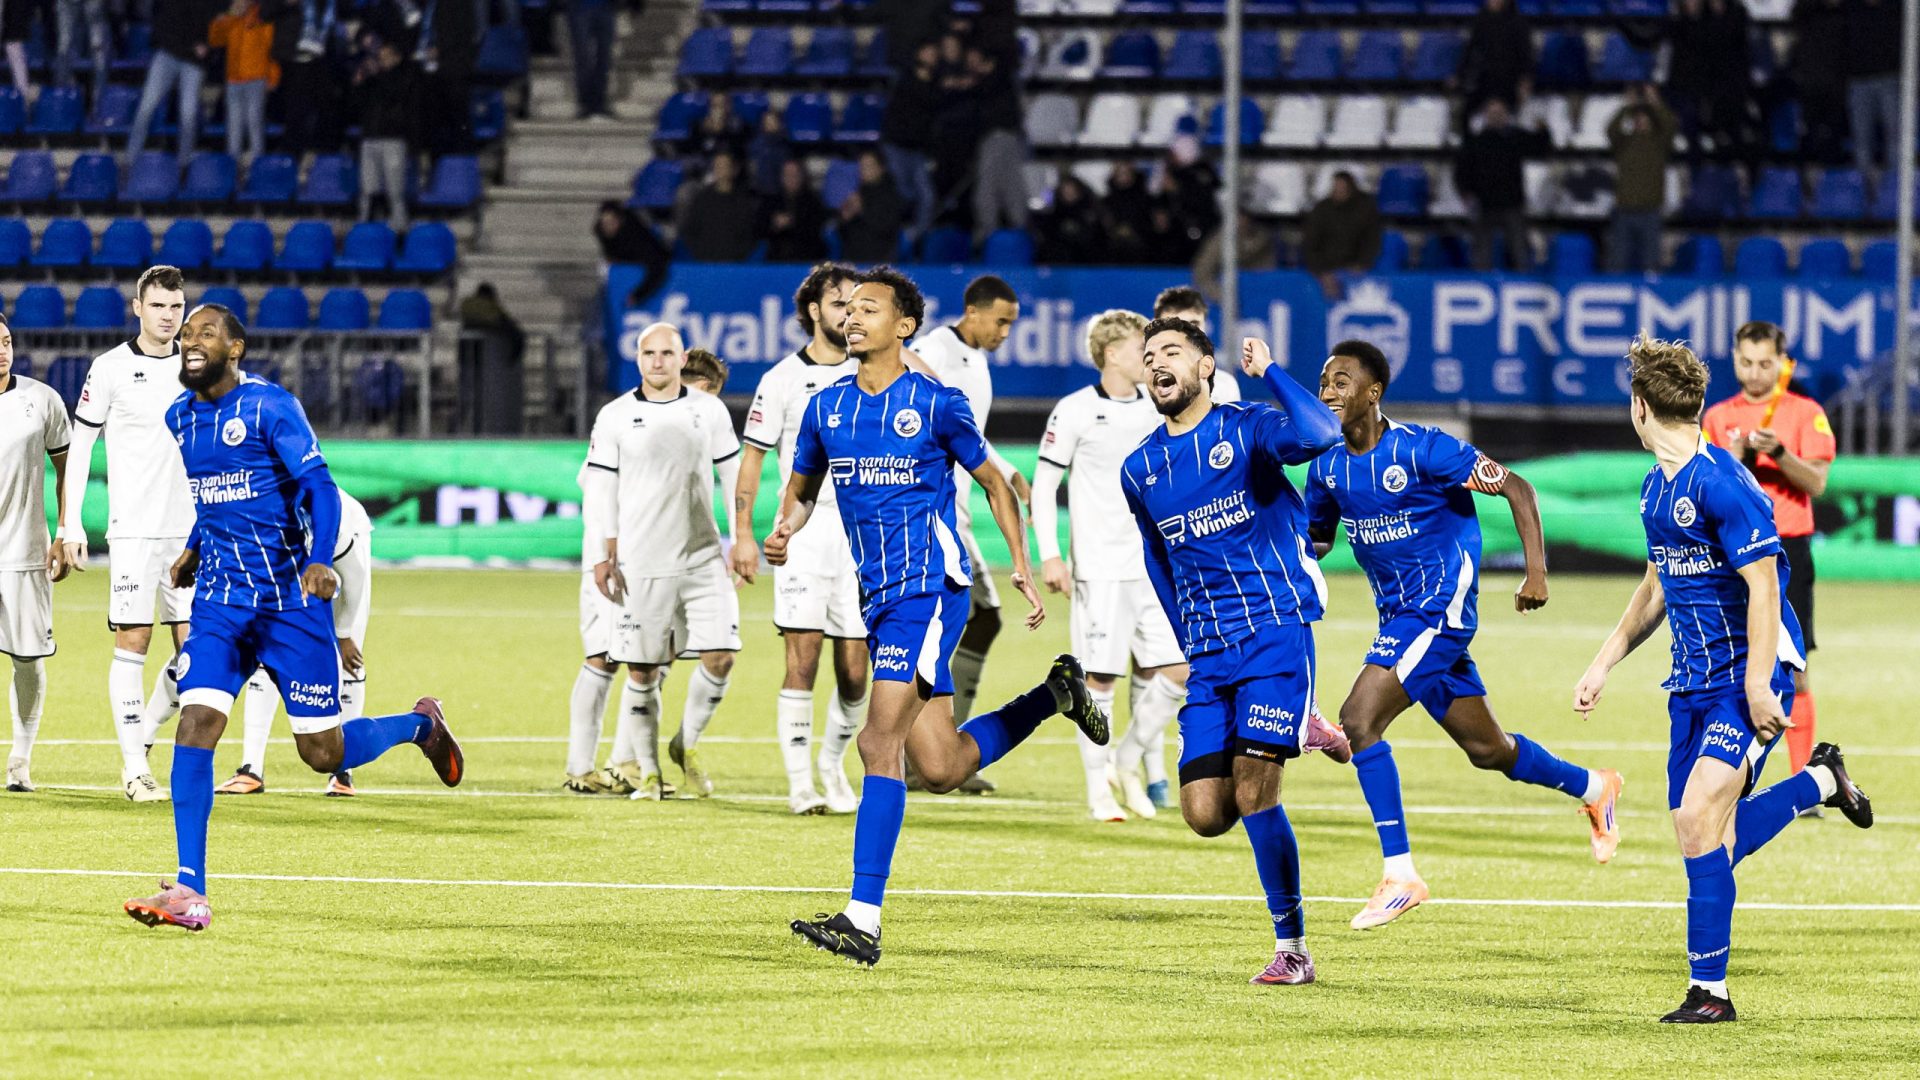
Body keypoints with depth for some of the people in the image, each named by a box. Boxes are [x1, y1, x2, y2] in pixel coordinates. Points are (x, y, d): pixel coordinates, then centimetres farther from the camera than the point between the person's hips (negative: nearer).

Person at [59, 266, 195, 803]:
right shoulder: (111, 368, -3)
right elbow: (80, 447, 0)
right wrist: (70, 525, -6)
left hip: (189, 530, 4)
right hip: (133, 530, -4)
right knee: (132, 642, -5)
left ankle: (143, 736, 18)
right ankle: (134, 769, 0)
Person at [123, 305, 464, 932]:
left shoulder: (271, 407, -11)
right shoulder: (180, 417, 9)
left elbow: (319, 486, -16)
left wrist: (319, 561, -30)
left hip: (291, 598, -5)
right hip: (220, 598, 5)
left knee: (323, 753, 0)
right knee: (196, 723, -14)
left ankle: (420, 725, 32)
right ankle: (189, 891, -16)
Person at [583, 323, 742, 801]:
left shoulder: (709, 411, 6)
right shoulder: (615, 416, 2)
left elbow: (733, 476, 12)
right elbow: (601, 488, 3)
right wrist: (604, 556, -3)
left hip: (702, 558, 2)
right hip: (641, 564, -1)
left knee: (720, 655, -8)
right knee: (643, 671, 0)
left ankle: (687, 744, 15)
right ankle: (647, 771, 12)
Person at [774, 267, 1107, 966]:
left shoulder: (936, 405, -5)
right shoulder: (826, 409, 9)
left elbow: (994, 483, 7)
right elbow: (801, 490, 21)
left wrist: (1022, 566, 0)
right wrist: (784, 531, -1)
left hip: (929, 587, -7)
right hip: (879, 595, 7)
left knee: (880, 744, -17)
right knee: (939, 769, 9)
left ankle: (863, 920, -19)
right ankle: (1054, 694, 35)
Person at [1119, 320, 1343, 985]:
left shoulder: (1247, 430, -4)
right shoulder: (1139, 470, 12)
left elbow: (1320, 436, -26)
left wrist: (1268, 371, -16)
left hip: (1276, 629, -5)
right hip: (1208, 655, 5)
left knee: (1253, 793, -16)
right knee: (1204, 813, -6)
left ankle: (1292, 948, -4)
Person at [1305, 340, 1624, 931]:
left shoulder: (1420, 449, -16)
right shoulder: (1328, 467, 4)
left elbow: (1515, 488, -11)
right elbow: (1312, 540, 19)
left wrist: (1536, 570, -18)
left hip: (1440, 610, -7)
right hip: (1399, 615, 7)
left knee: (1359, 720, -21)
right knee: (1487, 749, 16)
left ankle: (1400, 874, -16)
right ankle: (1593, 788, 41)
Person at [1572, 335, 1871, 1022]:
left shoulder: (1721, 484, -18)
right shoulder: (1656, 486, 11)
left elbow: (1764, 585, -21)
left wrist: (1758, 687, -25)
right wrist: (1603, 664, 21)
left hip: (1749, 676, -9)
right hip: (1694, 682, 9)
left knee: (1701, 815, -20)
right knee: (1704, 833, 7)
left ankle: (1709, 991, -14)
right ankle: (1821, 781, 32)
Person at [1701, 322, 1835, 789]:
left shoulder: (1805, 413, 3)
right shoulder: (1717, 417, 11)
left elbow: (1816, 482, -6)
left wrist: (1778, 454, -21)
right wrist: (1735, 461, -11)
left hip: (1786, 552, -2)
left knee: (1793, 671, -5)